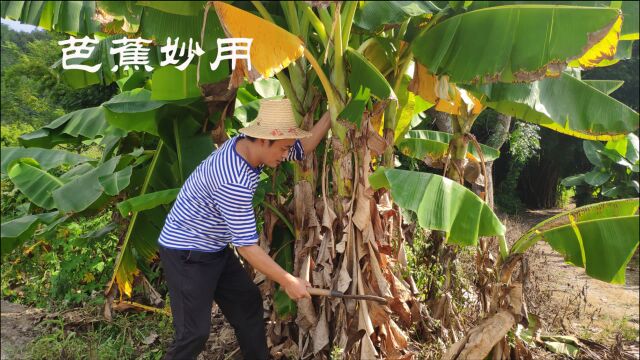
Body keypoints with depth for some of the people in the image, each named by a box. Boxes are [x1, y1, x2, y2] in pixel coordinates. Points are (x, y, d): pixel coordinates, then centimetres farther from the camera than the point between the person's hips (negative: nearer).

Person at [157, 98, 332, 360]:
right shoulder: (233, 182, -34)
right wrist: (287, 281, -21)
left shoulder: (246, 143, -8)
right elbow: (247, 246, -28)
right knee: (195, 332, -5)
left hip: (216, 249, 9)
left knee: (248, 304, 15)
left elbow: (303, 148, 5)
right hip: (186, 254, -9)